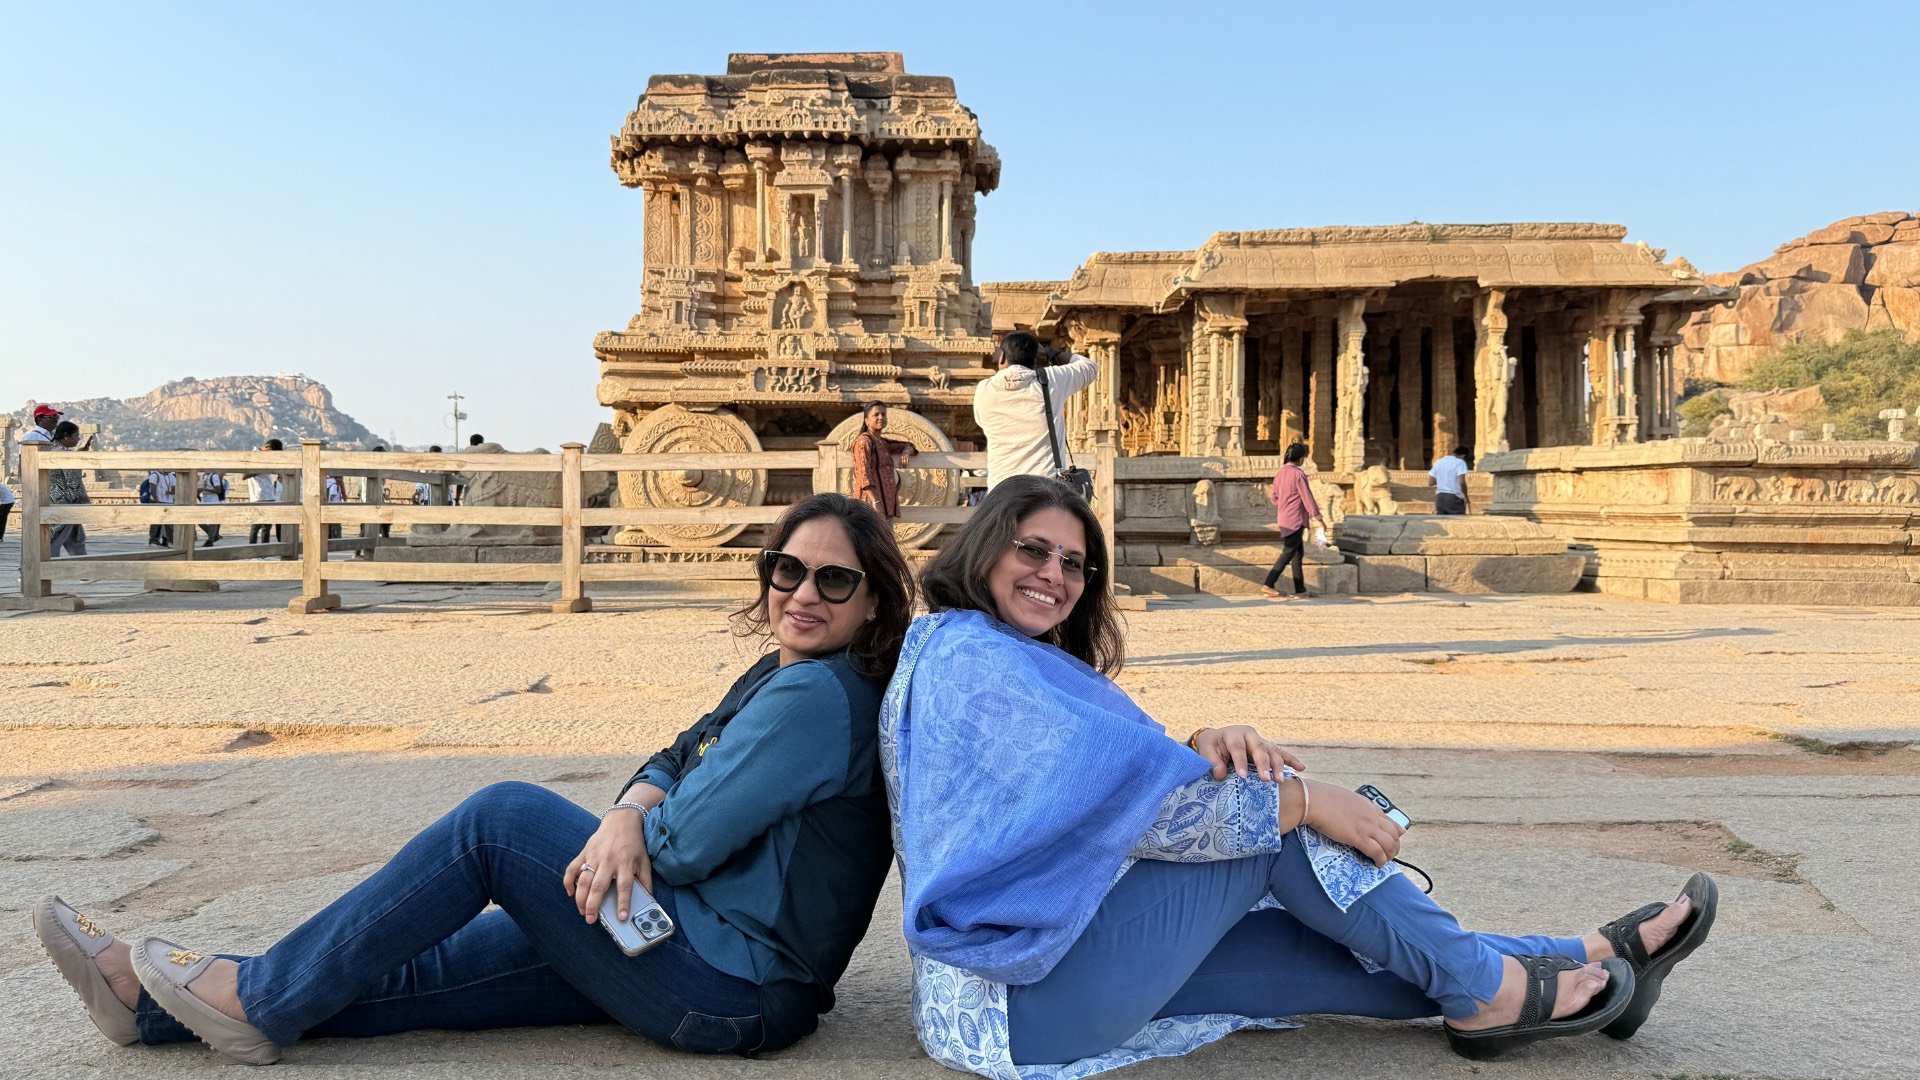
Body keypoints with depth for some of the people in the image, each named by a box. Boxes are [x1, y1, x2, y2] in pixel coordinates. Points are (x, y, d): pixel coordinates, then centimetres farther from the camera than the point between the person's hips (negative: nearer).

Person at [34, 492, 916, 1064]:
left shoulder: (819, 694, -21)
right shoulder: (777, 675, 11)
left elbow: (686, 842, -21)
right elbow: (675, 761, 10)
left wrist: (632, 825, 1)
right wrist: (628, 816, -13)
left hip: (736, 992, -9)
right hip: (696, 950, 9)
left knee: (503, 816, -11)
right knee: (412, 965, 5)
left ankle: (264, 1000, 1)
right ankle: (156, 1003, 15)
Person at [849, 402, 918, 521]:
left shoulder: (882, 442, 20)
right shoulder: (864, 441, -6)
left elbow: (908, 446, 32)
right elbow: (863, 473, -17)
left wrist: (905, 453, 5)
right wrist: (875, 501, -28)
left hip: (885, 501, 9)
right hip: (871, 501, -9)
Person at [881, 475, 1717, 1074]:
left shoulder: (1020, 660, 18)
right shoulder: (966, 656, -14)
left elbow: (1121, 780, 9)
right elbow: (1123, 795, -20)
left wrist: (1202, 749, -14)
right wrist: (1300, 798, -12)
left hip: (1050, 956, 9)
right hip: (1016, 1004, -9)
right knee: (1270, 815, -13)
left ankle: (1586, 964, 10)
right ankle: (1485, 989, 1)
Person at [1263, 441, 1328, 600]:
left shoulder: (1280, 473, 10)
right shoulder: (1298, 474, -13)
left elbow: (1274, 497, 15)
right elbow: (1307, 497, -12)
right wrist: (1317, 517, -7)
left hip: (1283, 519, 8)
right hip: (1296, 520, -8)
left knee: (1298, 553, 14)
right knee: (1288, 552, -8)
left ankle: (1300, 589, 15)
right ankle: (1268, 585, -15)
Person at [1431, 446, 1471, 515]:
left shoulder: (1438, 462, 11)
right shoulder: (1460, 462, -6)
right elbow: (1462, 482, -16)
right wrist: (1465, 497, -5)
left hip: (1440, 497, 5)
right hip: (1454, 497, -5)